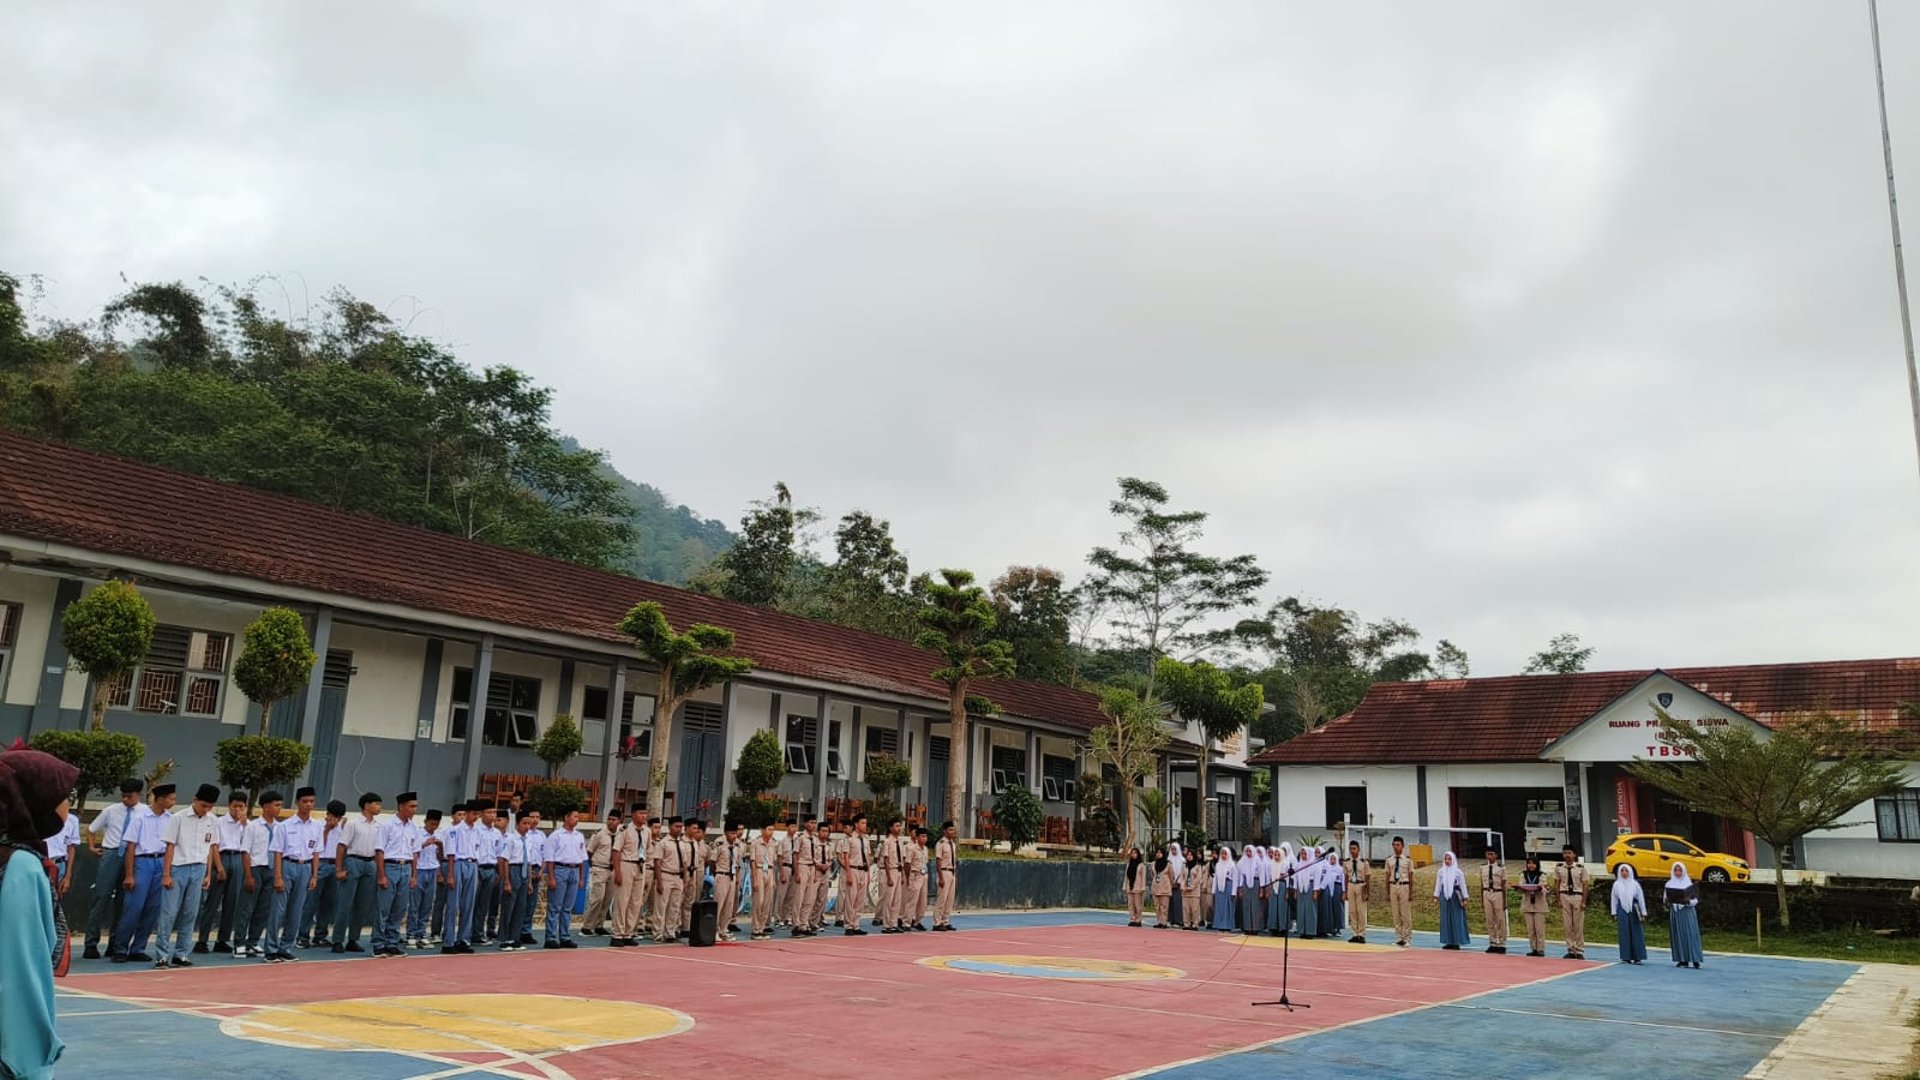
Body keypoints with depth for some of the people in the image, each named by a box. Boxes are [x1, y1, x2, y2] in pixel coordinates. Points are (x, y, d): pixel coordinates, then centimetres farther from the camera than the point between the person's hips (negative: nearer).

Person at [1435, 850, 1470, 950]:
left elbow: (1463, 886, -1)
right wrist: (1436, 896, 6)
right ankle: (1449, 942, 10)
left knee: (1456, 919, -1)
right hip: (1444, 897, 3)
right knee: (1446, 919, 4)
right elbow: (1438, 885, 10)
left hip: (1455, 896, -3)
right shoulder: (1441, 872, 5)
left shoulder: (1458, 872, -3)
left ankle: (1457, 942, 5)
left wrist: (1465, 898, -3)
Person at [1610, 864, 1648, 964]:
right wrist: (1614, 914, 5)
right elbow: (1613, 899, 8)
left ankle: (1638, 957, 4)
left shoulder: (1635, 884, 1)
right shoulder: (1616, 885, 5)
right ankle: (1626, 957, 6)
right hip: (1622, 910, 1)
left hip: (1634, 910, -1)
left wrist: (1643, 913, 1)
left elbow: (1641, 899, 4)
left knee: (1636, 933, -1)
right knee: (1624, 934, 2)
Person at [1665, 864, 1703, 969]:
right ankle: (1682, 959, 4)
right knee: (1678, 935, 1)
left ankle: (1695, 960, -9)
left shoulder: (1689, 883, 1)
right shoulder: (1669, 884, 9)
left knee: (1690, 934, -8)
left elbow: (1695, 899, 1)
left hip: (1687, 912, -2)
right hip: (1675, 912, 2)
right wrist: (1667, 902, -10)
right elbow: (1666, 899, 12)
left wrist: (1688, 901, -19)